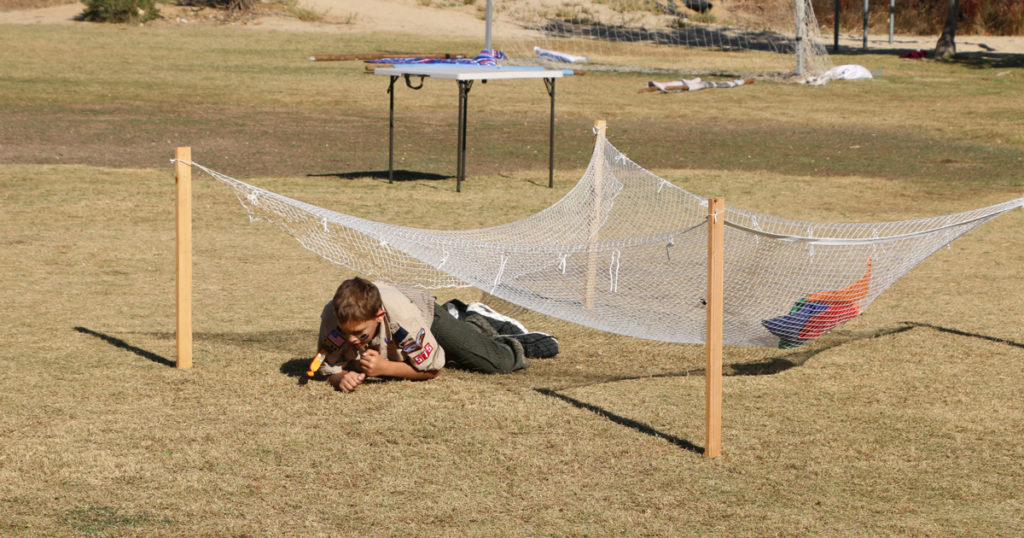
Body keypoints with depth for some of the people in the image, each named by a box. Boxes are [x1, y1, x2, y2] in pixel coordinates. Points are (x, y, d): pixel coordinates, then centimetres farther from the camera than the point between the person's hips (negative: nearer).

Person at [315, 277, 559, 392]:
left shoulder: (402, 315, -48)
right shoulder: (332, 317, -41)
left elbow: (432, 369, -33)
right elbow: (329, 369, -26)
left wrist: (384, 368, -44)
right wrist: (342, 377, -50)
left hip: (427, 315, -4)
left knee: (499, 362, -3)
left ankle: (520, 345, 28)